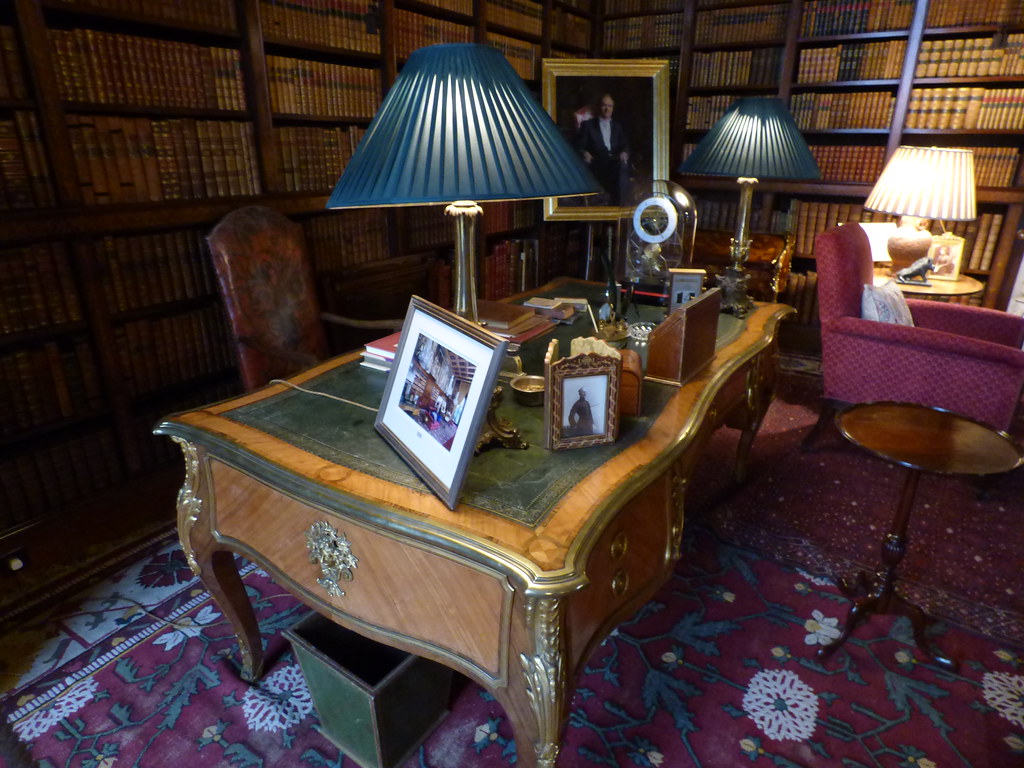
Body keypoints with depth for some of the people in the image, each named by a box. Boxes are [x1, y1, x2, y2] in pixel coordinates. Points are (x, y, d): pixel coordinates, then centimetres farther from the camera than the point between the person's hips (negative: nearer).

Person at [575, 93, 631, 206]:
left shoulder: (618, 126, 30)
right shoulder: (588, 125, 21)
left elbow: (625, 145, 17)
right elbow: (580, 145, 11)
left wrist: (624, 153, -8)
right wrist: (584, 153, -14)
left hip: (616, 160, 2)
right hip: (597, 162, -2)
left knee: (622, 164, -36)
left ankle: (617, 203, -42)